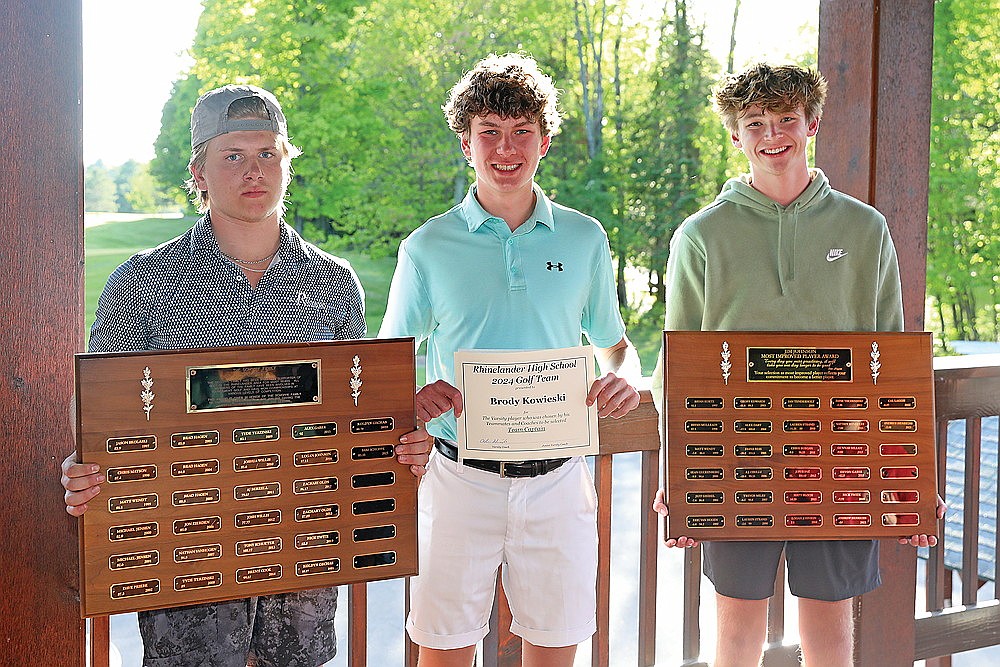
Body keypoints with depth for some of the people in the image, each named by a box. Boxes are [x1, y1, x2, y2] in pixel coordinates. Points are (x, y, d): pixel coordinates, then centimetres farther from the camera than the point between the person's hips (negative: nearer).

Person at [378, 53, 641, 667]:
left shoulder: (584, 240, 5)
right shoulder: (427, 248, 0)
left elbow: (616, 345, 16)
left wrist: (624, 378, -8)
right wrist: (415, 395, -17)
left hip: (557, 479, 1)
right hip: (461, 477, -1)